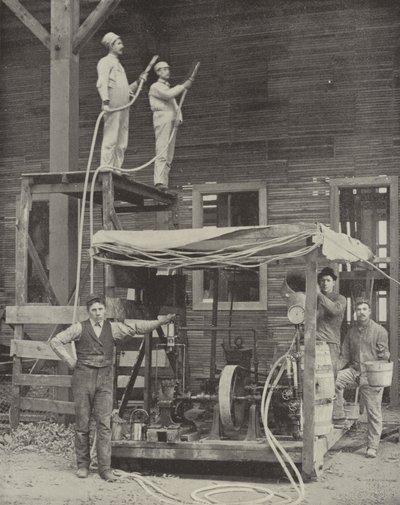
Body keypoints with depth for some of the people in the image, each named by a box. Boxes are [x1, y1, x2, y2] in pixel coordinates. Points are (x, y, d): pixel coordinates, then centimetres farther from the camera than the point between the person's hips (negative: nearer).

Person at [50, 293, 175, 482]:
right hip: (83, 376, -1)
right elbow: (55, 341, 4)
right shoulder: (80, 328, 1)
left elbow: (135, 327, 2)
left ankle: (105, 468, -3)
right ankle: (82, 465, 16)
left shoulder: (112, 328, 8)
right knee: (82, 424, 3)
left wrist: (160, 322, -7)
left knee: (104, 424, -5)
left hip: (105, 378, 2)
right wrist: (70, 360, -1)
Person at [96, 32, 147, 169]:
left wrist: (138, 82, 14)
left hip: (124, 107, 9)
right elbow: (101, 83, -12)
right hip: (112, 106, -9)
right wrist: (105, 101, -26)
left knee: (122, 142, 4)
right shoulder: (105, 61, 4)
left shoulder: (119, 65, 31)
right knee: (110, 139, -15)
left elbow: (127, 90, 29)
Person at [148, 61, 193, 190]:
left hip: (173, 120, 8)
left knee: (169, 155, 0)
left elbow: (175, 106, 27)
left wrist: (179, 117, 7)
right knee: (162, 151, -20)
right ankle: (159, 181, -30)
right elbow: (168, 95, -15)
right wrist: (184, 86, -11)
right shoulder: (156, 86, 5)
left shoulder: (169, 88, 32)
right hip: (162, 117, -8)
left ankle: (165, 184, -3)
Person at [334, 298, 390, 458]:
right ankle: (338, 413, -9)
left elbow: (385, 354, -3)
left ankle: (372, 447, 9)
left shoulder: (379, 330, -2)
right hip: (354, 370, 4)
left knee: (373, 412, -1)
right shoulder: (352, 331, 10)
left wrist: (384, 354, -27)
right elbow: (345, 355, 13)